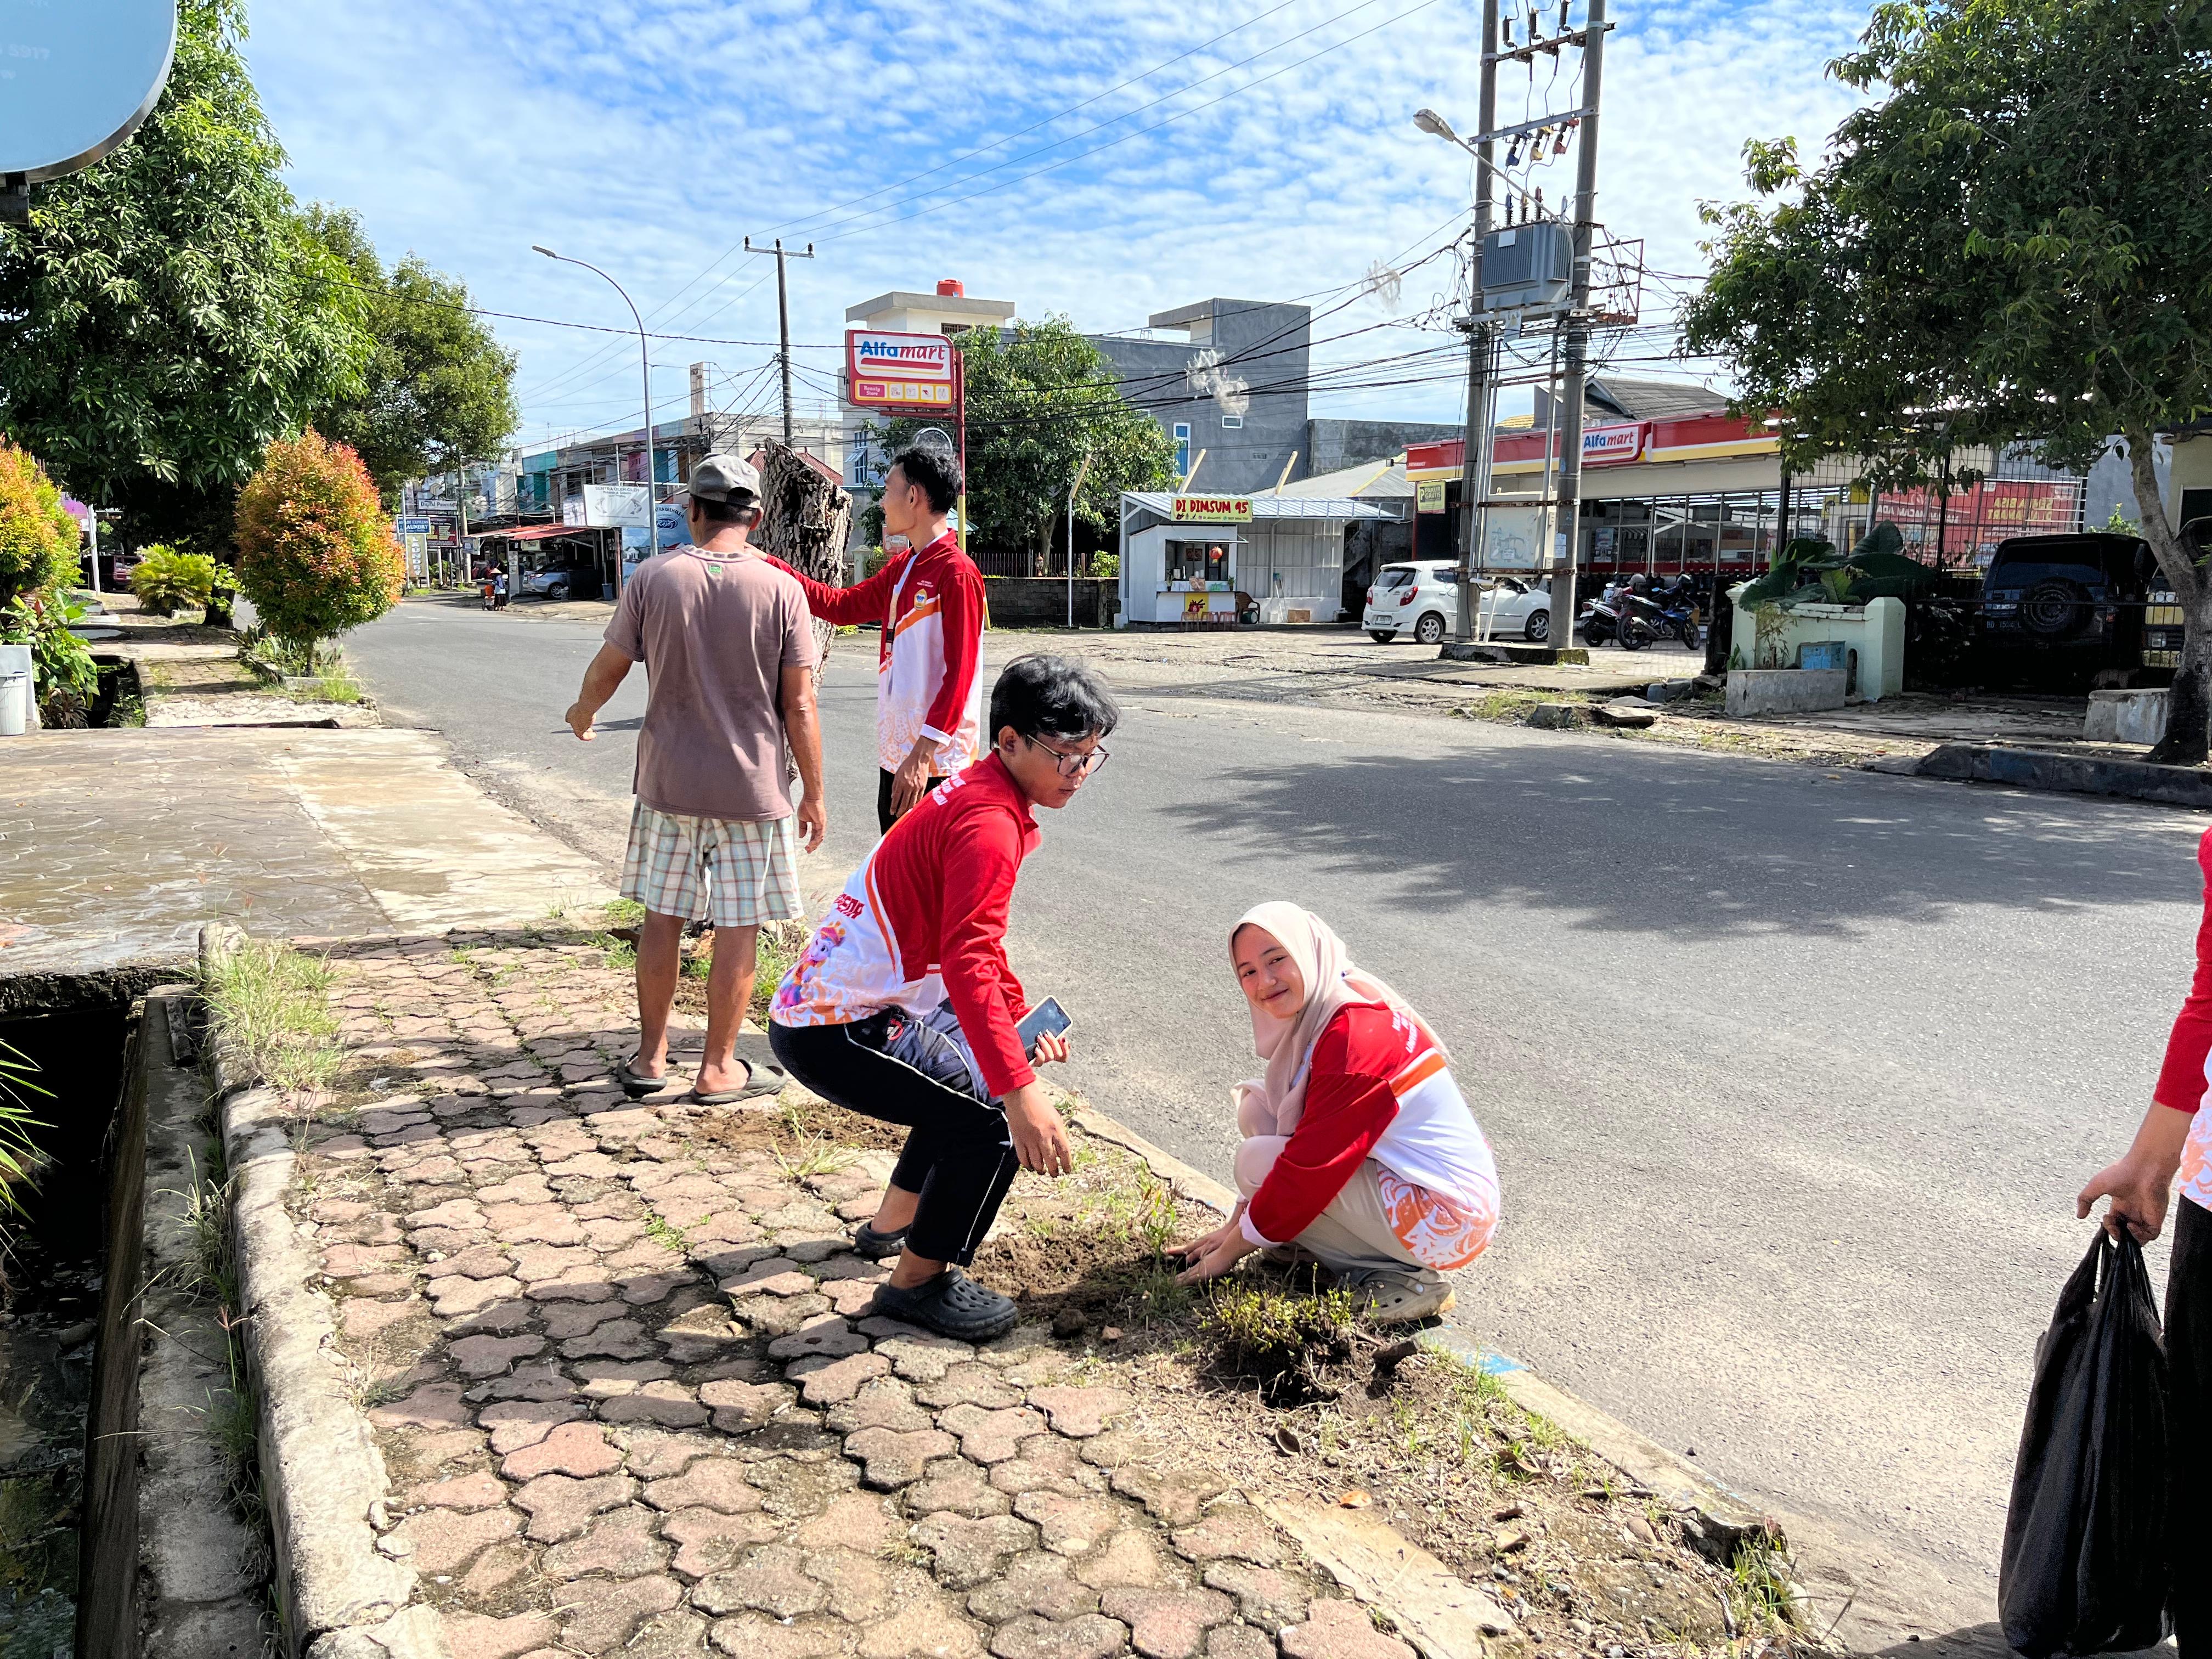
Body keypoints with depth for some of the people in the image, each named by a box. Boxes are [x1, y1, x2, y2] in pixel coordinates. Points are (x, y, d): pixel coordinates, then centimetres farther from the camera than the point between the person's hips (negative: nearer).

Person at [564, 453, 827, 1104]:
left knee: (662, 917, 14)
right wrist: (814, 793, 1)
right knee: (737, 928, 7)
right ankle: (718, 1068, 15)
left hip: (668, 781, 2)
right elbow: (800, 706, -8)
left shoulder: (654, 578, -4)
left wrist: (583, 711, 29)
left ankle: (650, 1057, 24)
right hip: (752, 786, -2)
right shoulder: (780, 589, -8)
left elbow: (608, 667, 7)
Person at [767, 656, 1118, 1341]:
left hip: (823, 997, 11)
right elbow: (970, 965, -33)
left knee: (974, 1077, 27)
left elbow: (977, 942, 22)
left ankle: (895, 1224, 38)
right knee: (991, 1119, -15)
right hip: (836, 1031, -11)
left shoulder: (980, 794, 11)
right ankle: (919, 1281, 4)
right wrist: (1022, 1095, -37)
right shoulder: (990, 825, -22)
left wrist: (1023, 1024, 17)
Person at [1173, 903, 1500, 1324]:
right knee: (1257, 1105, 1)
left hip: (1447, 1220, -9)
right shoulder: (1317, 1017, 5)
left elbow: (1309, 1165, -23)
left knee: (1258, 1159, -16)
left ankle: (1401, 1279, -7)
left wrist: (1231, 1250, -11)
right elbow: (1306, 1137, 13)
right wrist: (1235, 1226, 9)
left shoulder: (1354, 1038, -25)